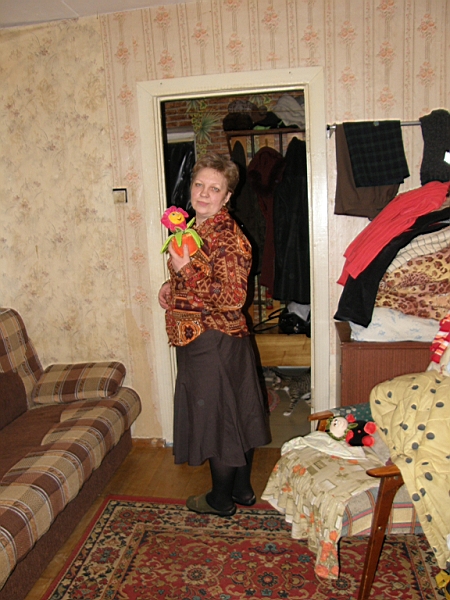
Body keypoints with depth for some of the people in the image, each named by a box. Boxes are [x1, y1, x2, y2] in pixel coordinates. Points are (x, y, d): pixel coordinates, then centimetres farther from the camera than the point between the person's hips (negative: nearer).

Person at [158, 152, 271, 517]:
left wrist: (186, 269, -26)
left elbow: (232, 298, -25)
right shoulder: (194, 229, 10)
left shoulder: (228, 236, -19)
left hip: (215, 342, -10)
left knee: (218, 417, 5)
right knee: (235, 415, 18)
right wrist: (173, 286, 6)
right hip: (198, 338, 10)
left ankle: (222, 500, 25)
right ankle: (243, 489, 35)